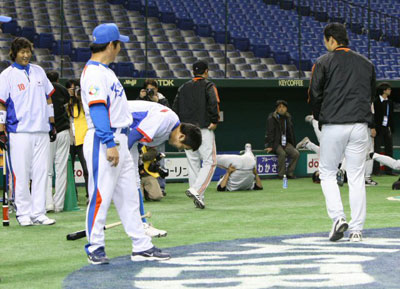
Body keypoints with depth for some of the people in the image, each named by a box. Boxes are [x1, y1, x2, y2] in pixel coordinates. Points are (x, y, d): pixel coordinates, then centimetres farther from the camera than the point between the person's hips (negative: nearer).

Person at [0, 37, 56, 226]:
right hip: (19, 131, -4)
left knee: (41, 172, 2)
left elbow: (48, 98, 19)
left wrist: (52, 125, 15)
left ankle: (38, 213, 6)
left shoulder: (39, 72, 13)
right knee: (21, 174, -4)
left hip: (42, 131, 5)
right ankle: (23, 213, 4)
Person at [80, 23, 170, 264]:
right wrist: (109, 144, -25)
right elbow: (97, 109, -21)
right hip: (103, 143, -10)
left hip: (119, 142, 10)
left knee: (129, 196, 10)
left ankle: (142, 246, 13)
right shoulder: (93, 72, -13)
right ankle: (95, 248, 5)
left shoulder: (106, 71, 19)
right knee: (101, 196, -4)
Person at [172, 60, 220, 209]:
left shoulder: (183, 87, 15)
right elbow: (213, 103, -17)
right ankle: (195, 190, -22)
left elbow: (175, 108, 10)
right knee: (209, 162, -3)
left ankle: (198, 198, 8)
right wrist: (215, 121, -9)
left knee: (193, 163, 10)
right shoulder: (208, 86, -1)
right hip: (203, 129, -5)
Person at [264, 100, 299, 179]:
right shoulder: (271, 118, -6)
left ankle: (290, 173, -8)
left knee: (296, 153, -18)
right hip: (275, 142, -5)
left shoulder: (288, 118, 10)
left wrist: (293, 145, 10)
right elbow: (270, 133, -11)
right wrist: (269, 146, -19)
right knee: (282, 153, -32)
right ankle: (281, 175, -21)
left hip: (286, 142, 5)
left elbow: (291, 133, 16)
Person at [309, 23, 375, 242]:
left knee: (327, 173, 10)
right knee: (356, 177, 5)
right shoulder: (366, 64, 11)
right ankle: (356, 229, 3)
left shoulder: (323, 62, -2)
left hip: (333, 126, -3)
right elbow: (372, 94, 16)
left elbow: (314, 95, -3)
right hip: (360, 125, 3)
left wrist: (319, 117, 13)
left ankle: (338, 217, -9)